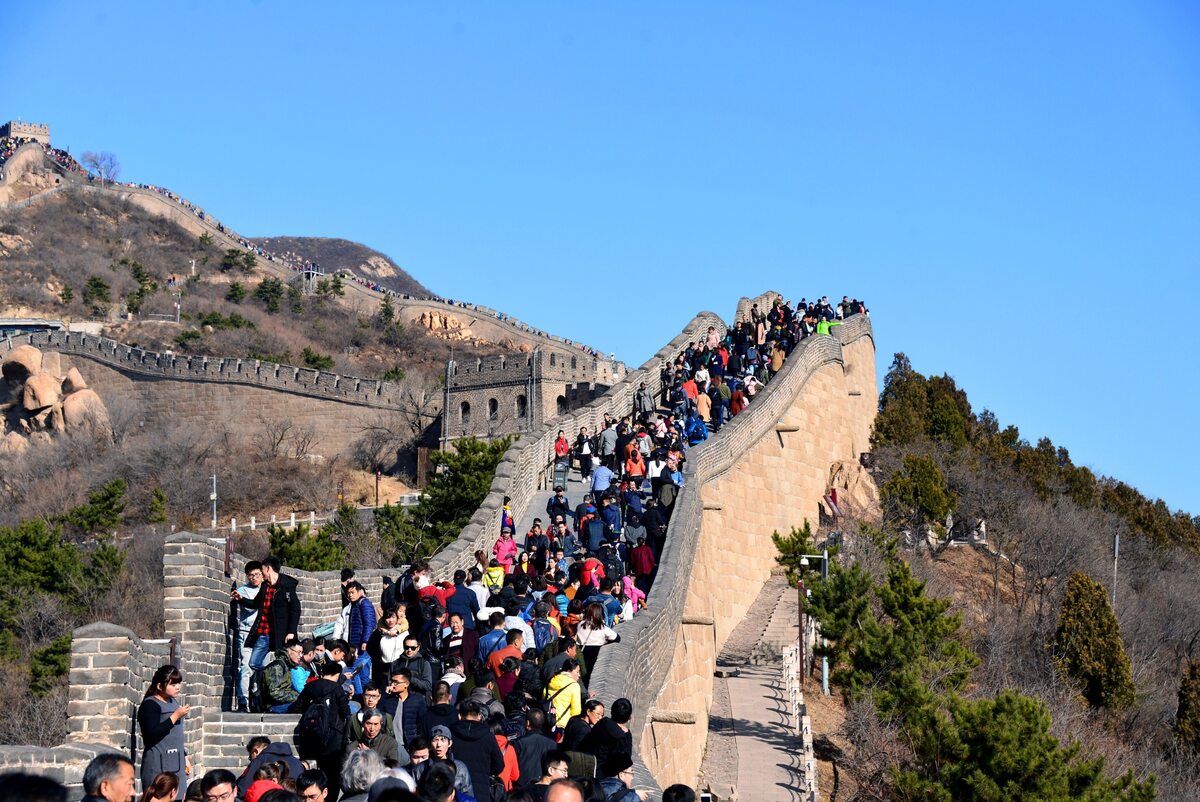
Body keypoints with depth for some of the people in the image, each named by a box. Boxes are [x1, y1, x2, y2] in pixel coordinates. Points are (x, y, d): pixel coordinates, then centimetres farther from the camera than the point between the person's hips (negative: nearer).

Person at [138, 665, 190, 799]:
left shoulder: (173, 702, 16)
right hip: (158, 767, -8)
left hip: (177, 765, 8)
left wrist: (185, 757, 27)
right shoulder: (150, 705, -10)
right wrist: (176, 716, -19)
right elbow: (152, 735, -22)